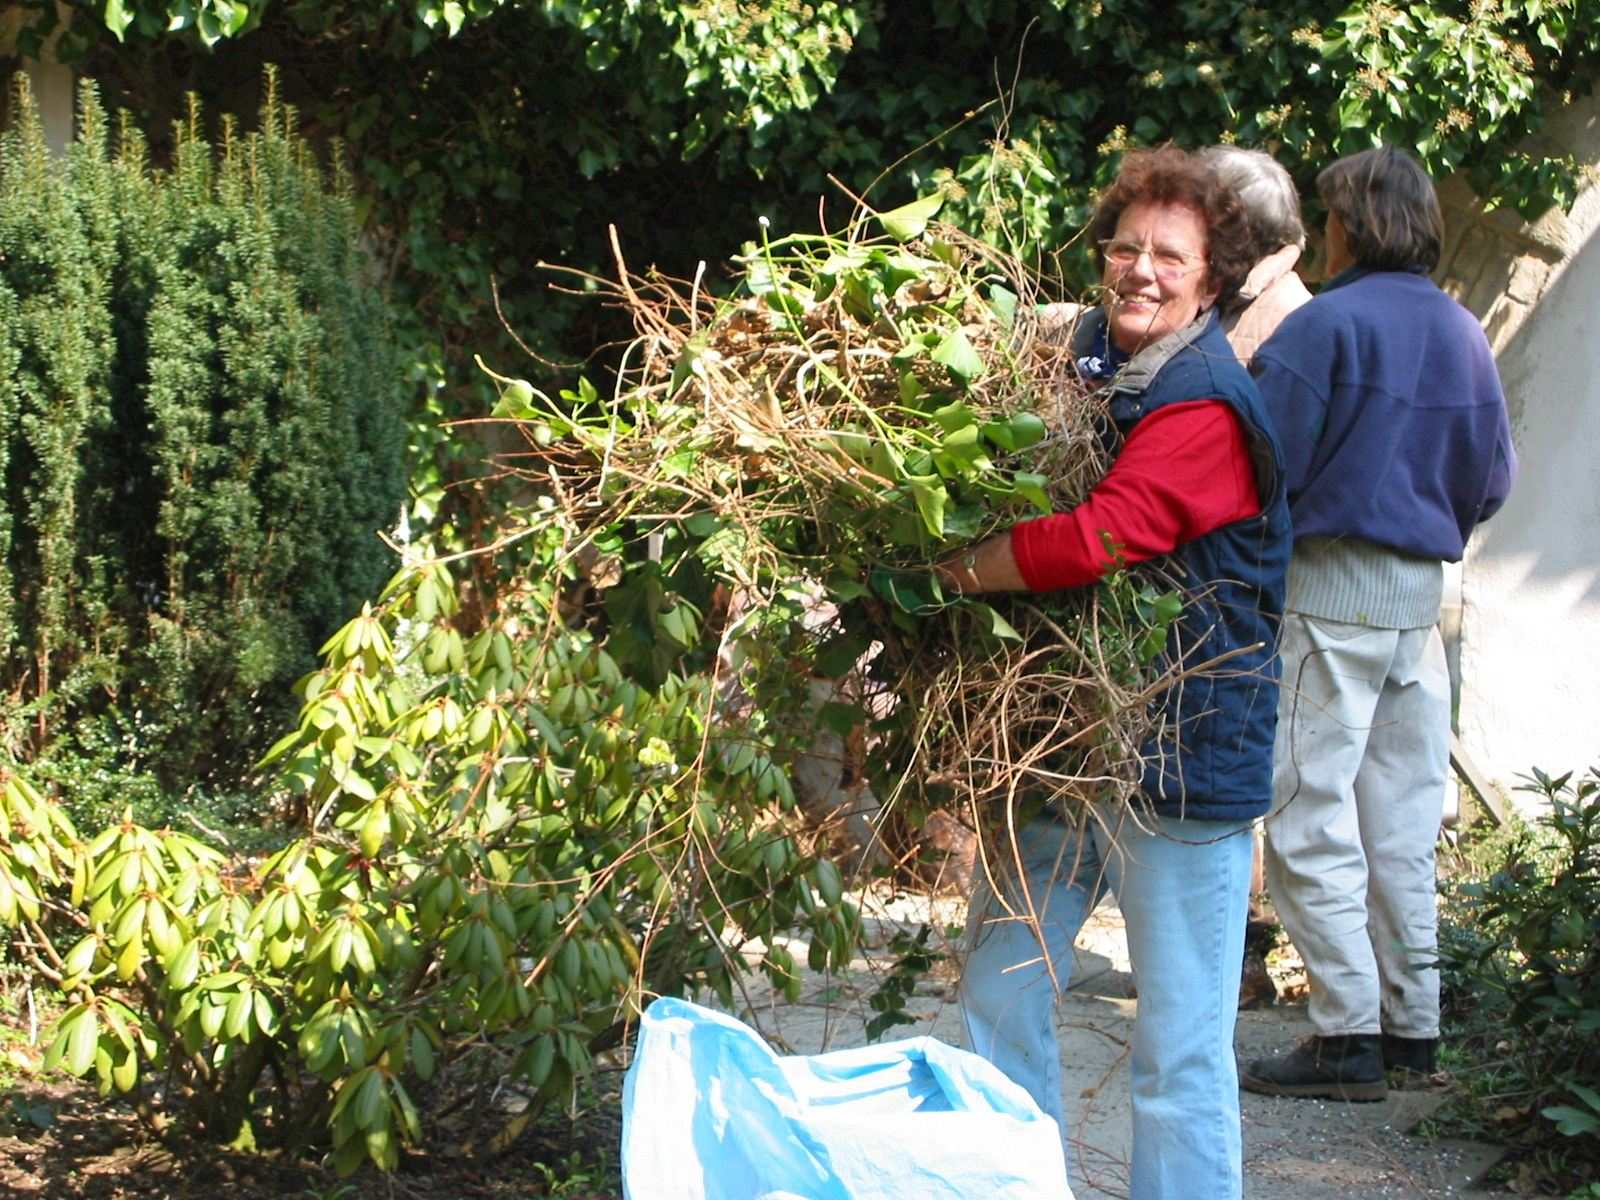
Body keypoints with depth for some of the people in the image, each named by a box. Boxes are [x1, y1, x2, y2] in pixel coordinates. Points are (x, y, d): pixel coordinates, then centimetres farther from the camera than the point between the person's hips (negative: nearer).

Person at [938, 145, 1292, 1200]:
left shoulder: (1209, 409, -16)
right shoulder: (1085, 360, 9)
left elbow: (1100, 540, -26)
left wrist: (946, 567, -19)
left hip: (1183, 750, -8)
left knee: (1181, 1049, -1)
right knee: (999, 994, 12)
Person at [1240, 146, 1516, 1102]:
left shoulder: (1328, 323, -11)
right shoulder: (1465, 334, 10)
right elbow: (1494, 476, 16)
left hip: (1333, 583, -7)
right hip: (1424, 593, 7)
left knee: (1312, 816, -4)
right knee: (1404, 817, 12)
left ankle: (1349, 1035, -6)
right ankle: (1413, 1022, 16)